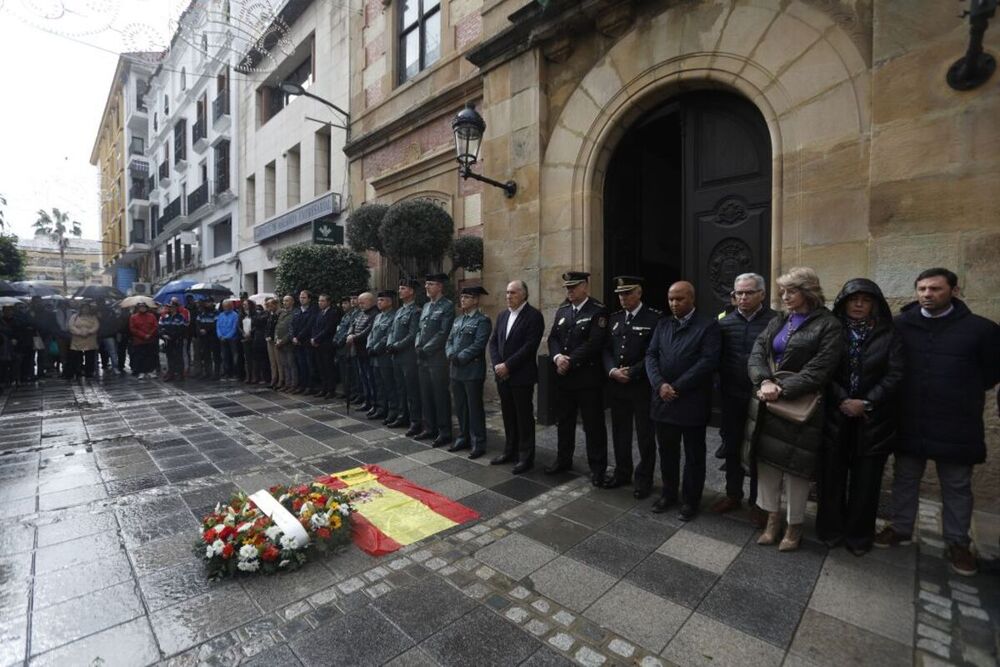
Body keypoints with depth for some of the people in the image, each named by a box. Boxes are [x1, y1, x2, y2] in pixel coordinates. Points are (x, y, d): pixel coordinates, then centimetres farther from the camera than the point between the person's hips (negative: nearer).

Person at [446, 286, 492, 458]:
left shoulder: (482, 320, -7)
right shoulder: (458, 320, 16)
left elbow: (478, 345, -16)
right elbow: (449, 341, 13)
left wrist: (460, 358, -17)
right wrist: (451, 355, -7)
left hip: (473, 371, -7)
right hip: (456, 370, 7)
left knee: (475, 408, 0)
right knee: (460, 407, 14)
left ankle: (478, 443, 10)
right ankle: (463, 438, 28)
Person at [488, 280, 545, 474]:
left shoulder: (534, 315, -9)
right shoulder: (502, 315, 13)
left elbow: (530, 346, -17)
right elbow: (493, 342, 11)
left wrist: (508, 365, -17)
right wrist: (497, 365, -5)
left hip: (522, 376, -6)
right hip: (502, 375, 6)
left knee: (524, 417, 3)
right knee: (508, 416, 15)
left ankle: (526, 457, 15)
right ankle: (510, 451, 29)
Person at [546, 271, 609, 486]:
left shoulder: (598, 311, -9)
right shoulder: (561, 310, 11)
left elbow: (594, 343, -18)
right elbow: (553, 338, 8)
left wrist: (570, 362, -17)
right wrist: (557, 357, -12)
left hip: (588, 377, -6)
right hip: (563, 376, 6)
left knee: (593, 424, 5)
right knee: (564, 421, 17)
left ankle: (597, 468, 18)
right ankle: (563, 459, 33)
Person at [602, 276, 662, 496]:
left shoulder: (655, 318, -7)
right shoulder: (614, 318, 10)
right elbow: (607, 349, 8)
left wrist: (632, 372, -17)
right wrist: (612, 370, -9)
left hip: (642, 385, -5)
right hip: (616, 385, 5)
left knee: (645, 435, 8)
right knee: (620, 432, 15)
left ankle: (644, 479, 24)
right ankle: (622, 472, 31)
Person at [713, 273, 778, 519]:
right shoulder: (725, 323, 2)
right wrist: (721, 386, -1)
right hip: (731, 396, 3)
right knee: (732, 447, 15)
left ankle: (757, 502, 28)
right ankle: (733, 495, 32)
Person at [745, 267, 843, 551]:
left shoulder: (828, 325, -5)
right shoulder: (777, 322, 12)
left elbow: (819, 369, -14)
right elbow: (756, 353, 1)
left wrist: (782, 390, -20)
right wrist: (765, 382, -17)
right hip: (767, 404, 5)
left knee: (794, 466, 5)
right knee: (766, 460, 10)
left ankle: (794, 526, 24)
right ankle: (772, 519, 26)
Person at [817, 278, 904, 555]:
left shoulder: (888, 335, 3)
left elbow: (895, 375, -3)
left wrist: (866, 403, -12)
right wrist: (843, 401, -13)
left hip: (873, 420, 1)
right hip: (834, 416, 0)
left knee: (866, 479, 9)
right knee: (832, 475, 6)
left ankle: (859, 536, 24)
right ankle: (831, 530, 21)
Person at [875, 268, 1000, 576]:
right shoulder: (899, 325, -4)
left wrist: (966, 394, 7)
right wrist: (907, 392, 6)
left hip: (956, 426, -1)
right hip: (909, 422, 1)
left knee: (957, 487, 13)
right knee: (904, 479, 14)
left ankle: (958, 543, 29)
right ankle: (900, 528, 29)